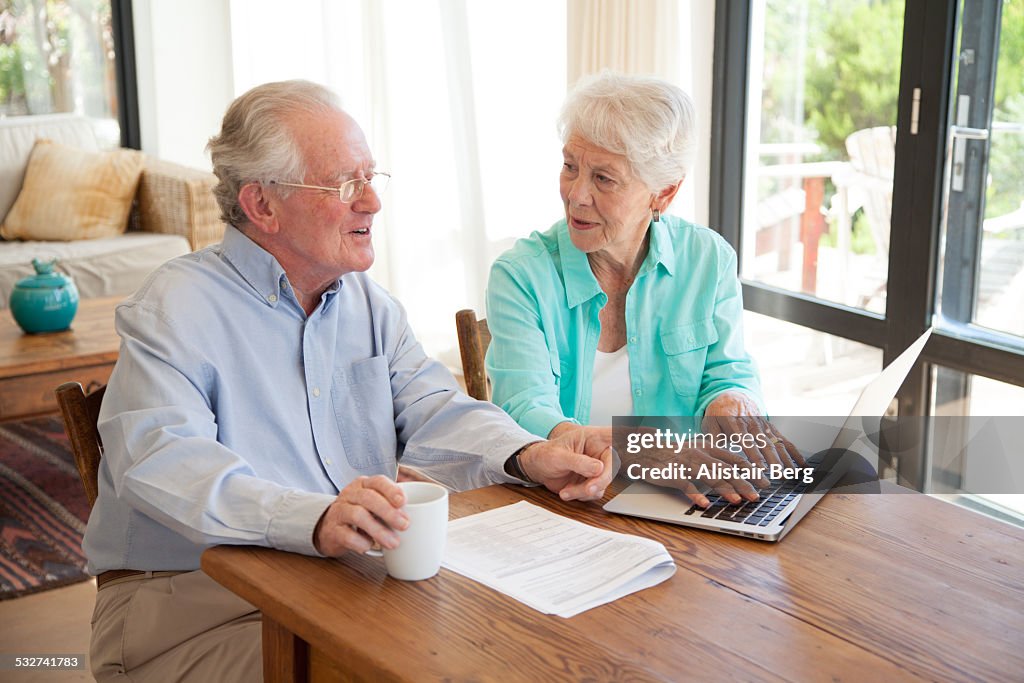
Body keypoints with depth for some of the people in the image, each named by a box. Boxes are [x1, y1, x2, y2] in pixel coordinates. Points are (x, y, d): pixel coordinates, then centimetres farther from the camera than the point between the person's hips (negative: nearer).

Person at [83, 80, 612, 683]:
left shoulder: (368, 301, 14)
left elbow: (433, 411, 6)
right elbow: (160, 459, -27)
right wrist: (314, 520, -44)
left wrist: (528, 456, -16)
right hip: (200, 601, -6)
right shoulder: (176, 308, -11)